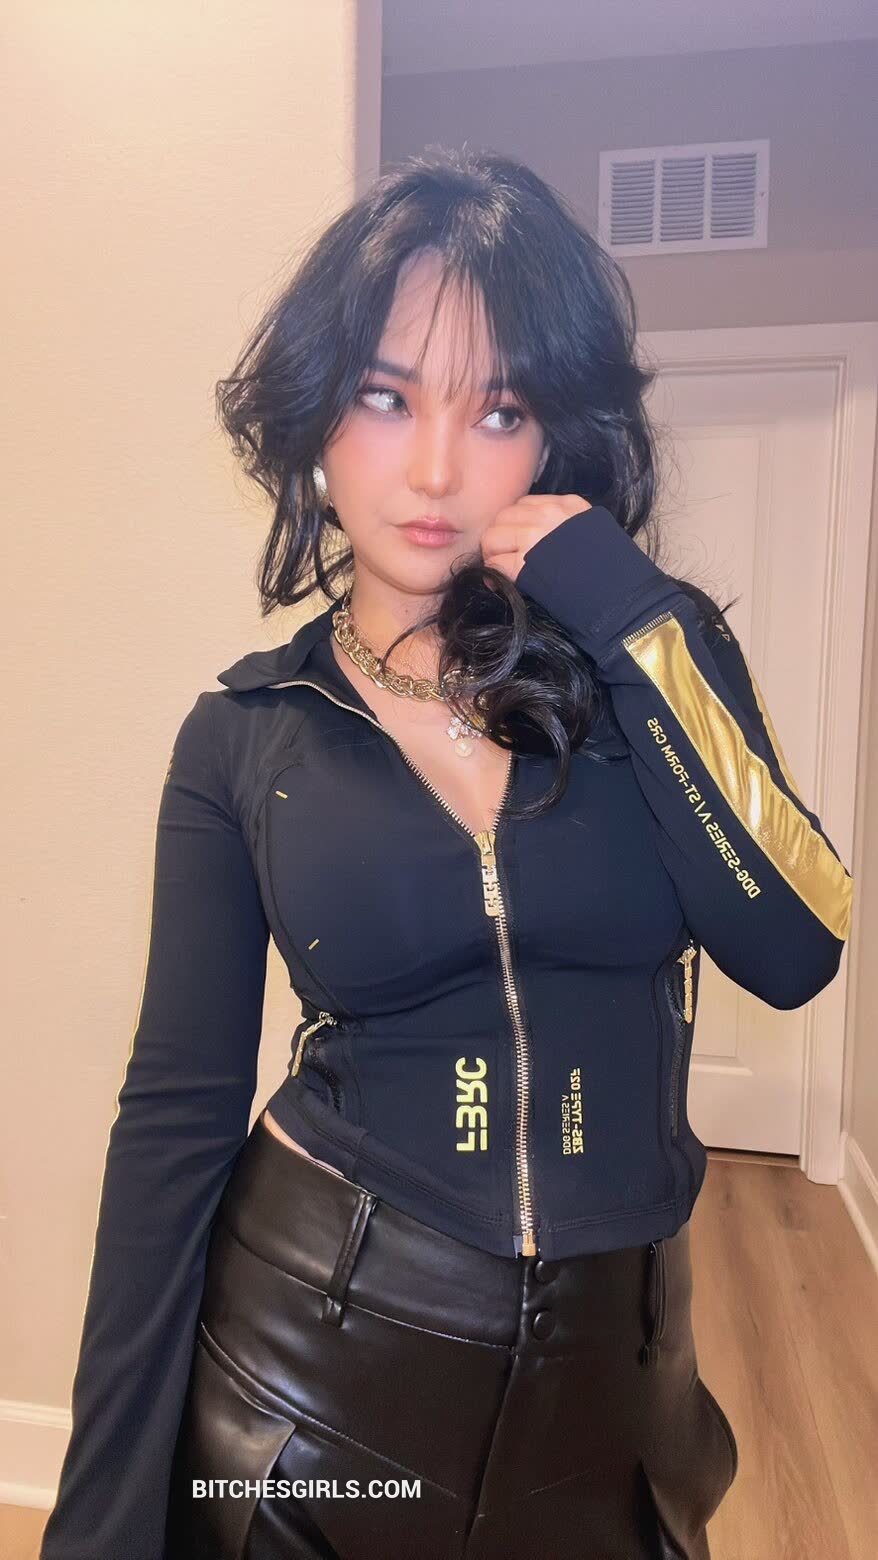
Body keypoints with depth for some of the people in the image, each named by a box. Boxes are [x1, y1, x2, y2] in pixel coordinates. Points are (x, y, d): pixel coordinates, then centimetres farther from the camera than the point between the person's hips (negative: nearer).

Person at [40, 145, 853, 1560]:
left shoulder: (658, 644, -6)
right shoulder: (247, 732, -8)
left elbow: (794, 954, -17)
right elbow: (178, 1107, -7)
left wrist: (625, 621, -21)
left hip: (611, 1350, 2)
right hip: (315, 1339, -1)